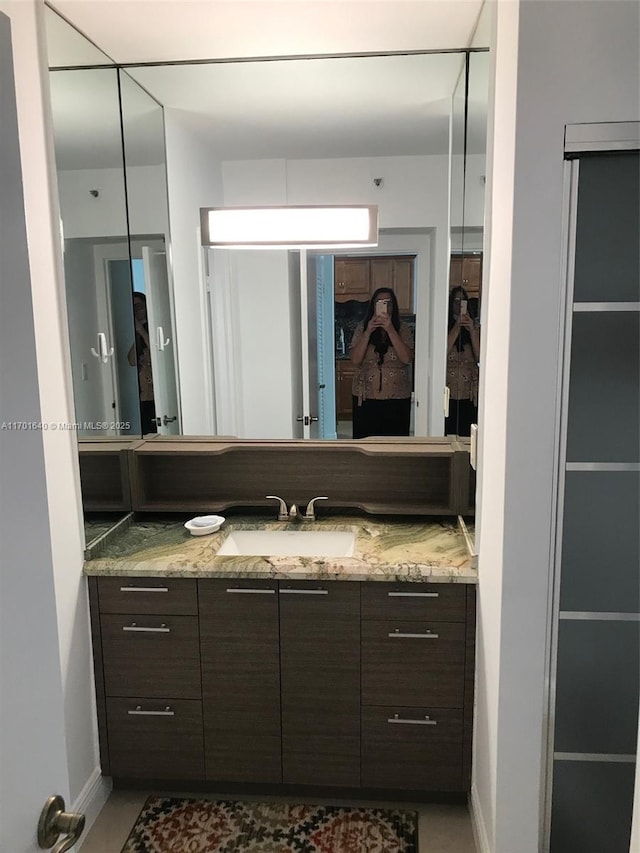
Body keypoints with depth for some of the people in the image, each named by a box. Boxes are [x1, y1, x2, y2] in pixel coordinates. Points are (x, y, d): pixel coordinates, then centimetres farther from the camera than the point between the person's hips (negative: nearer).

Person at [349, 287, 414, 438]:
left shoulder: (403, 329, 2)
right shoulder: (362, 328, 4)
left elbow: (407, 358, -13)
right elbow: (355, 360, -6)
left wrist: (390, 330, -18)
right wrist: (368, 332, -14)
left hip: (397, 399, 0)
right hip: (366, 398, 0)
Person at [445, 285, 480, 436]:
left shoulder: (473, 328, 12)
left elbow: (480, 357, 1)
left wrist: (472, 330, -9)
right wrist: (457, 326, -10)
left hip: (469, 396, 3)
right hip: (448, 395, -3)